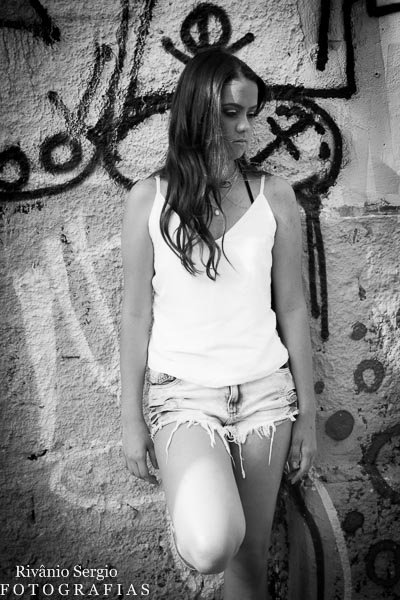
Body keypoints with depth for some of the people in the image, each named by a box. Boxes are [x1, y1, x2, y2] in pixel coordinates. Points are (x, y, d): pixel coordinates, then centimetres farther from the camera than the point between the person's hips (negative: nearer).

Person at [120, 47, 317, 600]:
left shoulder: (274, 196, 1)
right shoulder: (149, 199, -2)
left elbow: (292, 309, 5)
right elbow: (137, 314, 1)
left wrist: (308, 414, 6)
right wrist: (131, 419, 2)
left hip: (266, 393, 2)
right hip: (184, 393, -2)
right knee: (211, 548, -25)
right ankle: (191, 493, 8)